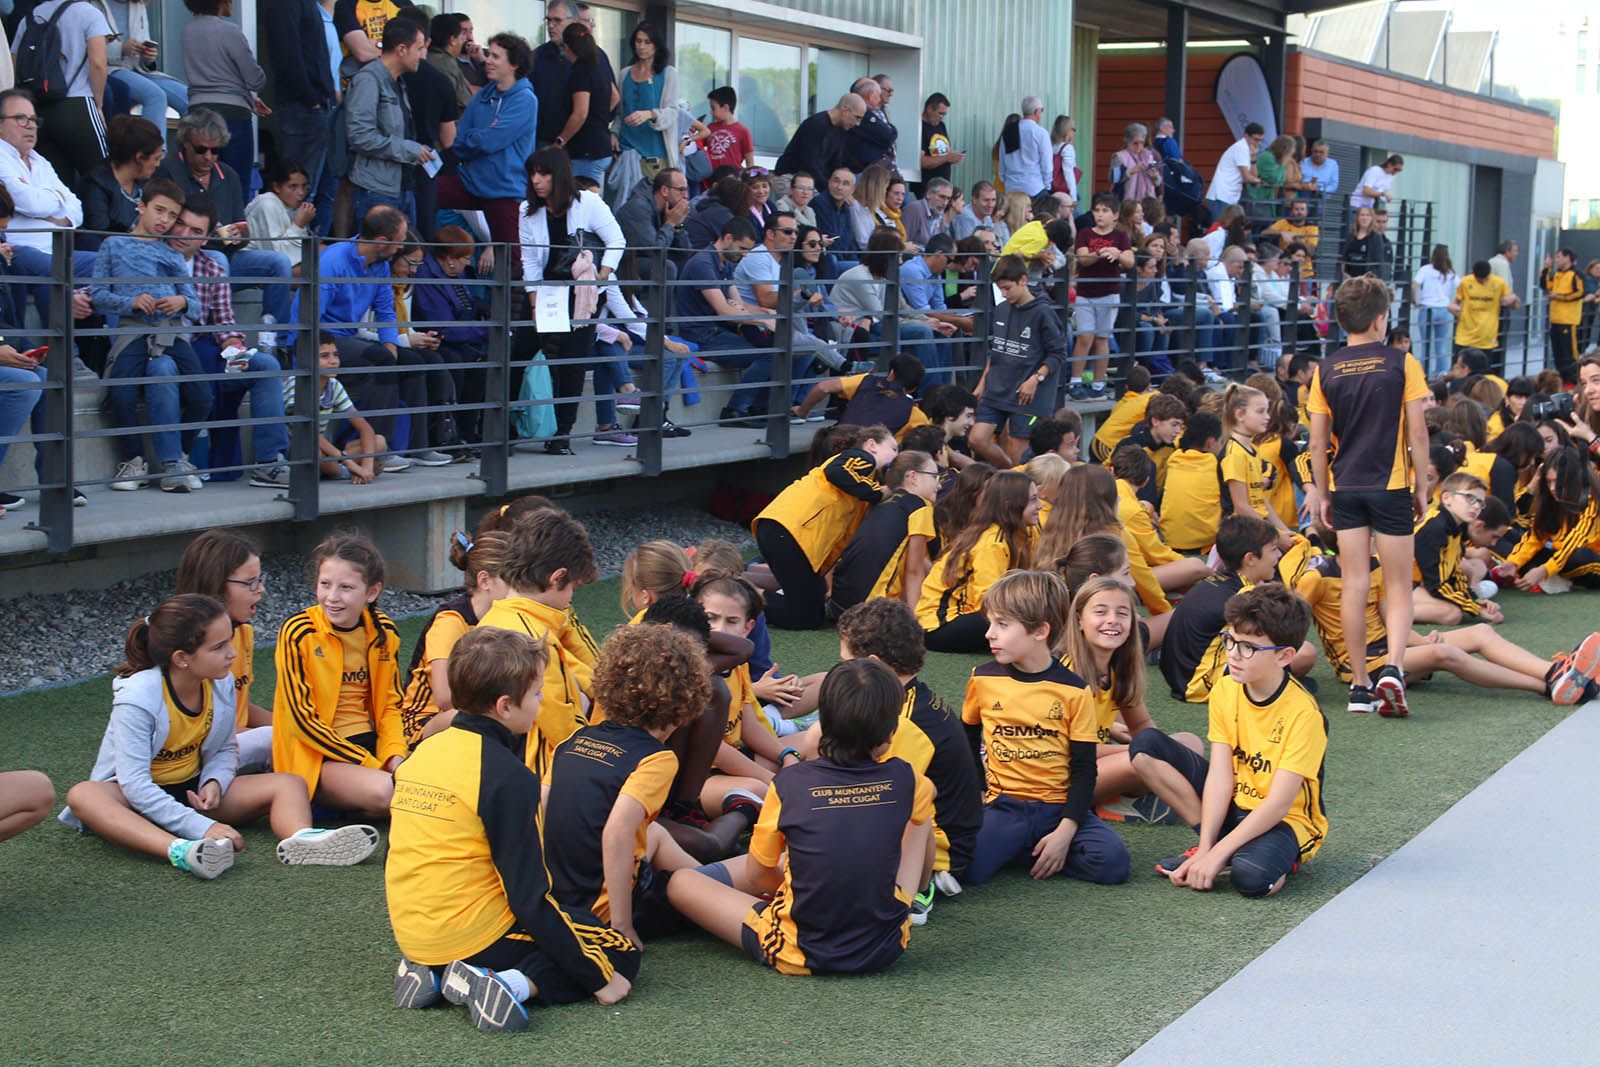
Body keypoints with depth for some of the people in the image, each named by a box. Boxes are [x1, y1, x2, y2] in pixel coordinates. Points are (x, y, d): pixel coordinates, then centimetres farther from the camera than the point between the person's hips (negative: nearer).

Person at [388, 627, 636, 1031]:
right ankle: (513, 984, -17)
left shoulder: (424, 750, 5)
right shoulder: (509, 777, -18)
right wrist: (599, 980, -12)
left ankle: (431, 972, 7)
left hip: (411, 934, 8)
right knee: (622, 952, 5)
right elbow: (530, 898, -19)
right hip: (473, 935, -8)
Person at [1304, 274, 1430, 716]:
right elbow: (1417, 434, -5)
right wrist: (1421, 487, 5)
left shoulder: (1326, 370, 1)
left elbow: (1318, 441, 2)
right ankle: (1393, 666, -15)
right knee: (1398, 586, 6)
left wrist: (1321, 493, 12)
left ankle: (1361, 684, 7)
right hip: (1392, 487, -2)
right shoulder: (1401, 363, -6)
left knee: (1355, 585, 6)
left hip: (1346, 489, 2)